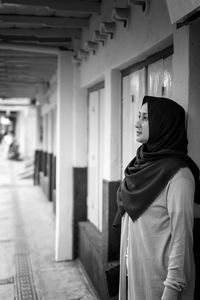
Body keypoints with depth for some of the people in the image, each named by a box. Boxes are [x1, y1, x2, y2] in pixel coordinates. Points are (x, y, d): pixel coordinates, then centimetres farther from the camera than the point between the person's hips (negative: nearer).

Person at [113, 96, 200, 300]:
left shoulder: (178, 174, -18)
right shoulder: (142, 164, 5)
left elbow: (182, 235, -19)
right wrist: (125, 265, 13)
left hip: (157, 274, -7)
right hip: (131, 270, 7)